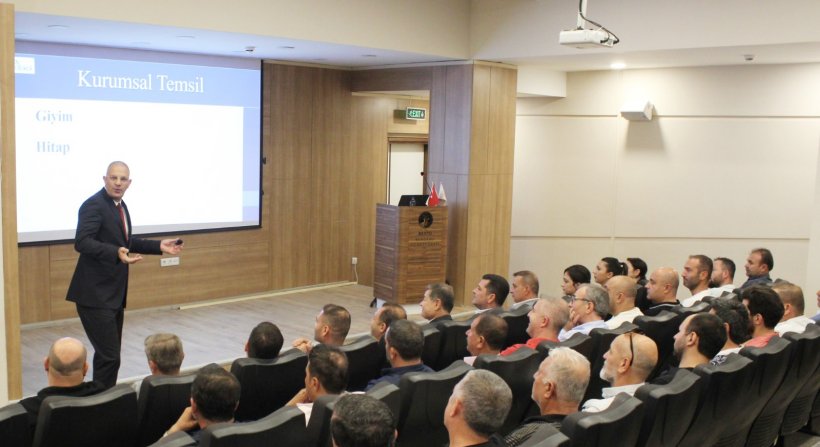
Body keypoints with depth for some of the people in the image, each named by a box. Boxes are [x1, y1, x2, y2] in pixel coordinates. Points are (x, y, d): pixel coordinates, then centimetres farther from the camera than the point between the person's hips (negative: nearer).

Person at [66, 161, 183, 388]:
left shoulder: (120, 205, 13)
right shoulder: (94, 205, -15)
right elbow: (81, 242, -27)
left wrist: (159, 246, 15)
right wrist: (116, 253, -40)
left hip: (114, 293, 9)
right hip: (96, 294, -9)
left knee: (110, 354, 15)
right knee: (109, 356, -10)